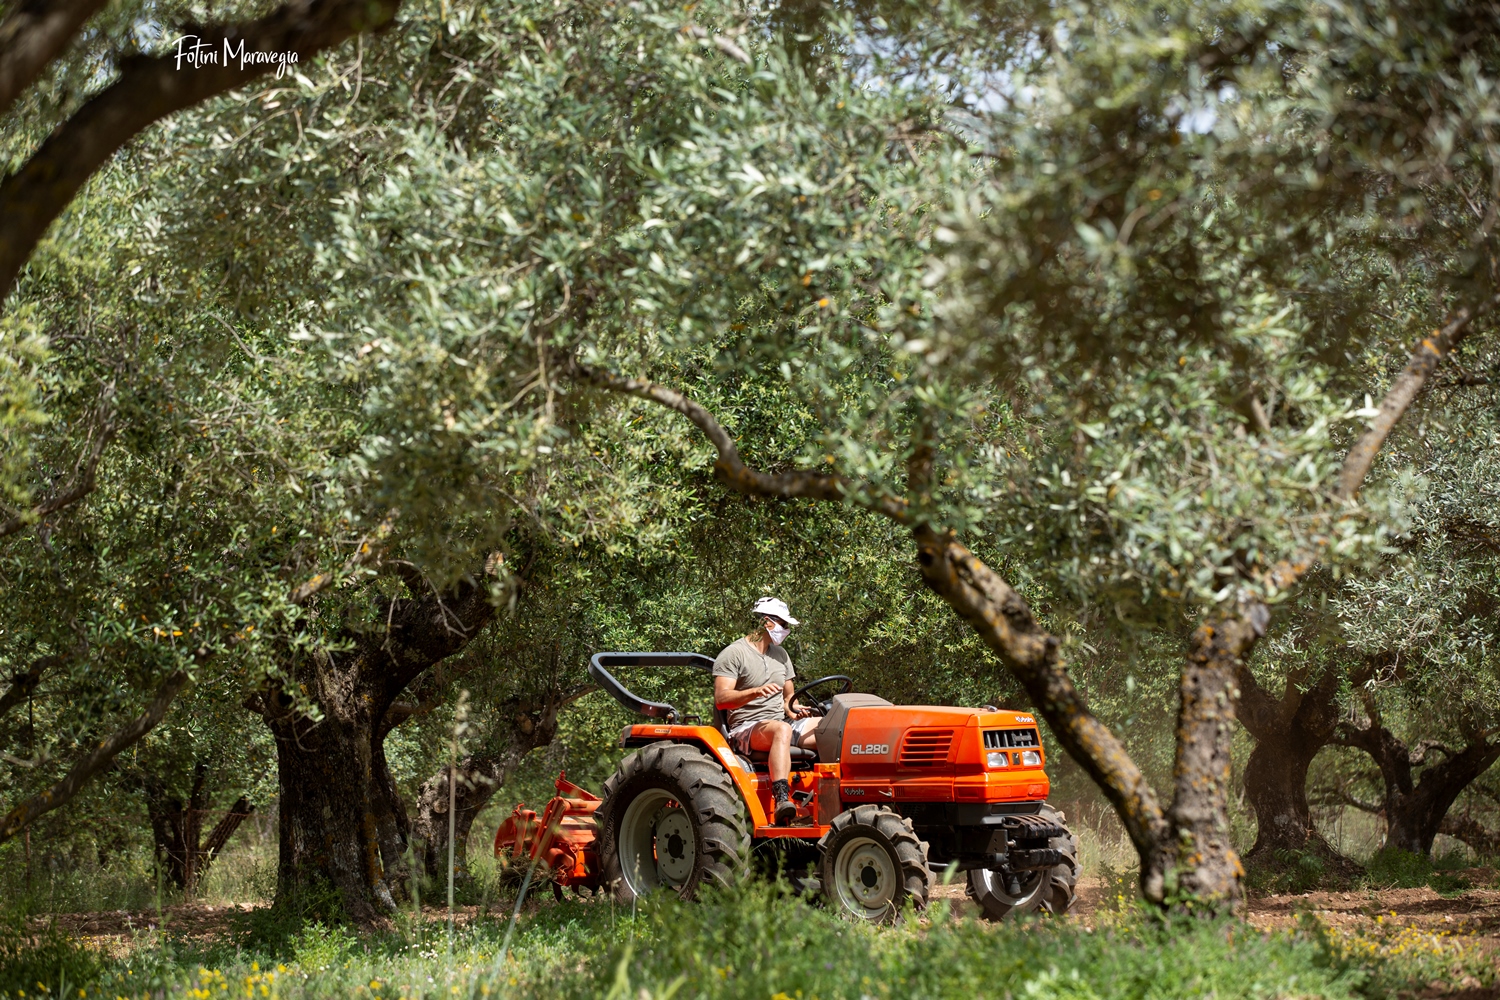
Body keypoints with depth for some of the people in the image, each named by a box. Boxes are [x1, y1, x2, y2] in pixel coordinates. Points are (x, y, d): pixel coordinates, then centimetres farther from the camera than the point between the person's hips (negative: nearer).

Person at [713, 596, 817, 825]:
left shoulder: (780, 654, 21)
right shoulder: (734, 653, -3)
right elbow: (721, 698, -14)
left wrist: (794, 710, 0)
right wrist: (755, 692, -29)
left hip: (781, 724, 7)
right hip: (746, 729, -7)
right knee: (781, 730, -41)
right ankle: (782, 800, -55)